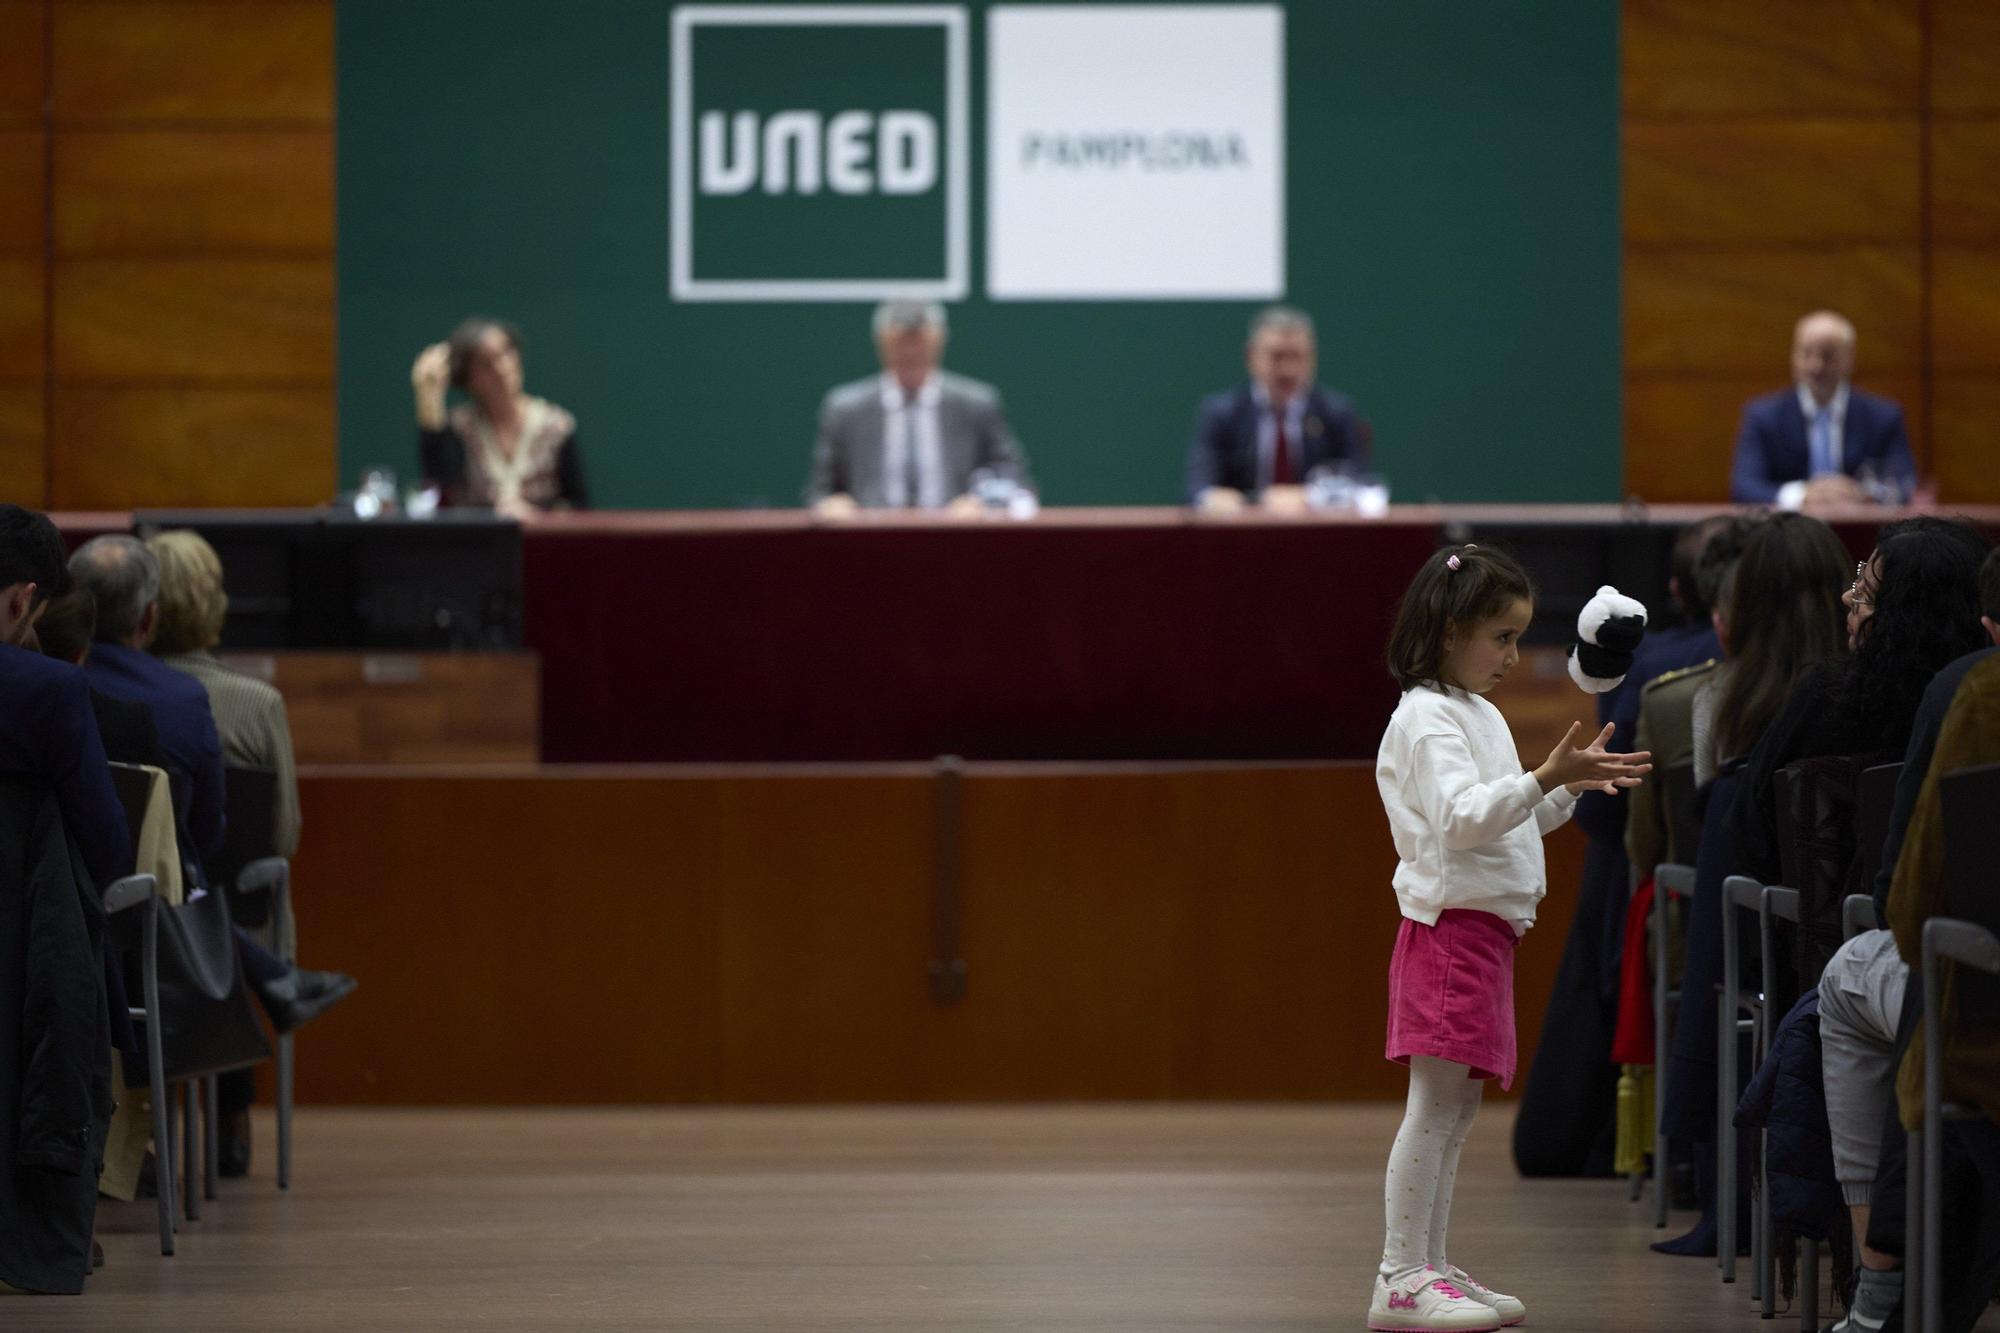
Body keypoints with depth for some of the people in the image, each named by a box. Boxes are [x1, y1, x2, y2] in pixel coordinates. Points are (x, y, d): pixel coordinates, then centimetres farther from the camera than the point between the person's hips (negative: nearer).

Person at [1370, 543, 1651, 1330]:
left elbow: (1509, 820, 25)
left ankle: (1429, 1268, 14)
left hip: (1485, 931, 10)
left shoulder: (1478, 716, 19)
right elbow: (1462, 818, -25)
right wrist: (1546, 779, -34)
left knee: (1457, 1109, 10)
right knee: (1435, 1103, -11)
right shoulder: (1427, 718, -12)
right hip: (1448, 928, -10)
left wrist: (1572, 787, 11)